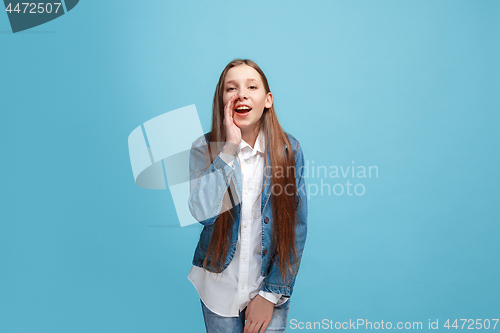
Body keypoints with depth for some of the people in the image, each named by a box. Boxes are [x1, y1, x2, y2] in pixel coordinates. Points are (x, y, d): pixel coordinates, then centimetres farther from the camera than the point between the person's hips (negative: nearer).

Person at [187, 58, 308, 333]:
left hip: (269, 282, 0)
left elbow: (296, 228, -7)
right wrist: (229, 147, -27)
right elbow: (203, 213, -25)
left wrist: (271, 293, -7)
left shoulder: (288, 149, -9)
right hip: (219, 285, 0)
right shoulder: (204, 148, -10)